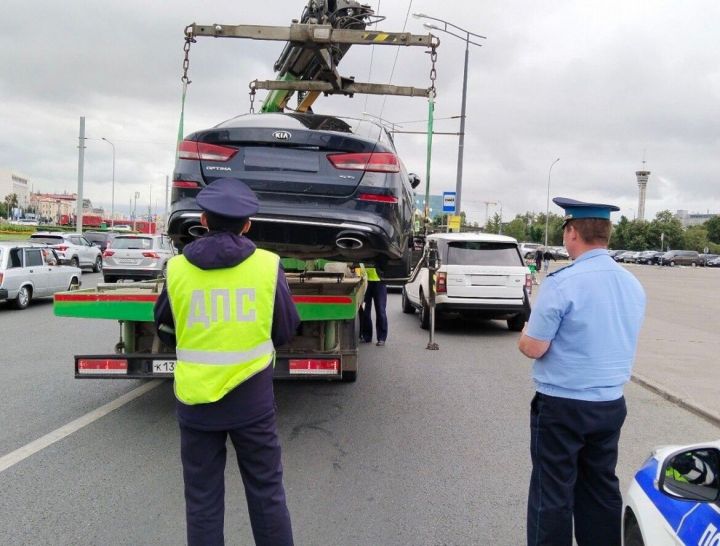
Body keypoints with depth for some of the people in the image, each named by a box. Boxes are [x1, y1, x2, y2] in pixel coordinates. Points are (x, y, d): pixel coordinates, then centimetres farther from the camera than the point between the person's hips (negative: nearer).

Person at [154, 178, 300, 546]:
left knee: (202, 499, 15)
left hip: (196, 398, 1)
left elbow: (165, 331, 7)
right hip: (252, 396, 0)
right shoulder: (268, 265, -7)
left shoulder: (177, 268, -5)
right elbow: (286, 330, 2)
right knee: (266, 491, 15)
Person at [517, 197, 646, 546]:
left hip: (562, 405, -6)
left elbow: (534, 348, -17)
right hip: (612, 404, 7)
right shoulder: (633, 284, 3)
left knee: (553, 493, 7)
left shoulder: (562, 283, -20)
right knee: (602, 488, 19)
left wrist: (524, 336, 5)